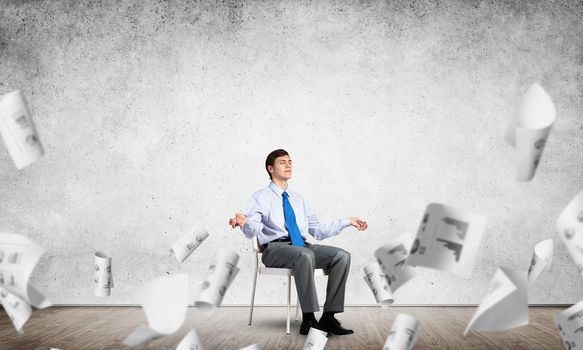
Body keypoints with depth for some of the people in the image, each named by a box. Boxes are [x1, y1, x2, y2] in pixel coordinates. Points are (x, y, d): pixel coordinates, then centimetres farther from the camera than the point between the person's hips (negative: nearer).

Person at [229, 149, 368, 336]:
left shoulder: (298, 199, 27)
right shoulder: (260, 197, 8)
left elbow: (318, 230, 25)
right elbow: (253, 231, -8)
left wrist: (348, 221, 22)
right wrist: (244, 222, -32)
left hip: (303, 246, 6)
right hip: (275, 248, -6)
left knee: (342, 255, -18)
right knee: (305, 255, -38)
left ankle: (328, 317, -20)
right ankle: (309, 320, -34)